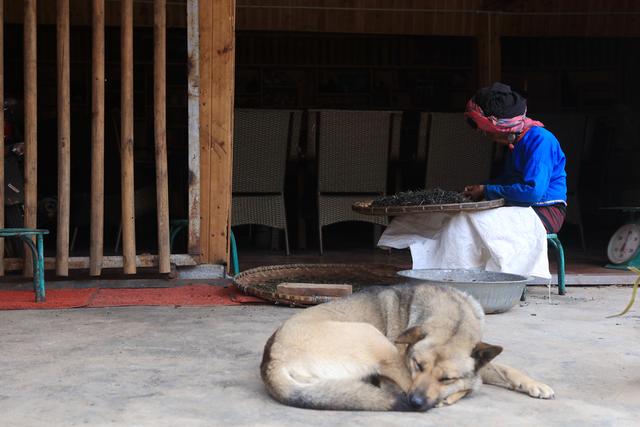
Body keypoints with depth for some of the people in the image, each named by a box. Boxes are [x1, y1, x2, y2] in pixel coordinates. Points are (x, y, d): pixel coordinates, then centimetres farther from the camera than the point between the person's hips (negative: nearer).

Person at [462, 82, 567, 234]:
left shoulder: (540, 140, -16)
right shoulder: (516, 142, 14)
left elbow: (533, 190, -26)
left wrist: (487, 191, -16)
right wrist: (479, 188, 8)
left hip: (547, 210, -9)